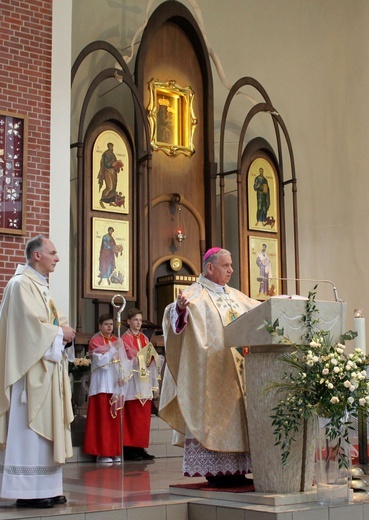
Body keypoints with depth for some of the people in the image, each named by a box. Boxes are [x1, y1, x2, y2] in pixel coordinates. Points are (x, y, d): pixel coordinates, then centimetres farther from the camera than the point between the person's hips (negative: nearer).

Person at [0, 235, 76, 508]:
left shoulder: (41, 286, 19)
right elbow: (30, 324, -20)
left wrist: (64, 332, 1)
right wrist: (60, 333, -9)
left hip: (47, 368, 10)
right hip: (31, 368, -10)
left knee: (45, 428, 10)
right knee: (29, 427, -7)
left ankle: (45, 488, 14)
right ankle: (27, 491, -3)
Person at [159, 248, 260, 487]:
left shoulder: (235, 296, 19)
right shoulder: (197, 294, -6)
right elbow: (178, 314, -24)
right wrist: (180, 307, -46)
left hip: (236, 371, 8)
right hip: (211, 371, -8)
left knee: (235, 416, 6)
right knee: (212, 416, -8)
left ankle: (233, 469, 10)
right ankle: (214, 470, -5)